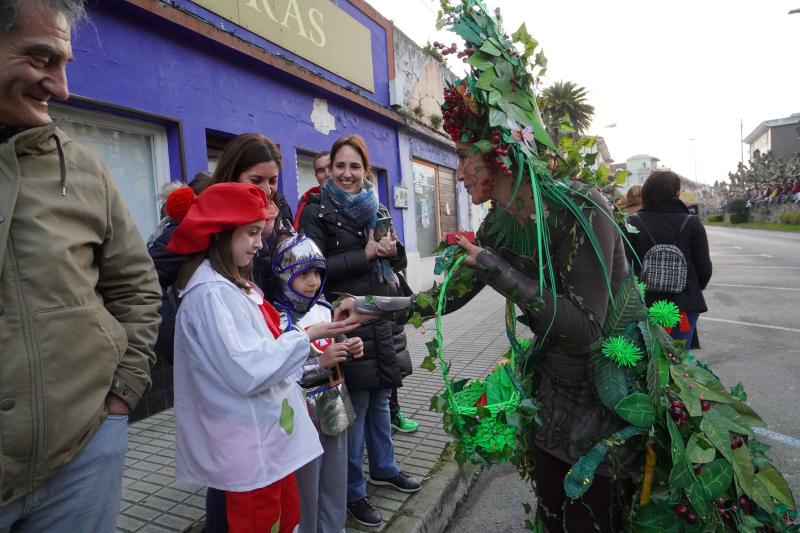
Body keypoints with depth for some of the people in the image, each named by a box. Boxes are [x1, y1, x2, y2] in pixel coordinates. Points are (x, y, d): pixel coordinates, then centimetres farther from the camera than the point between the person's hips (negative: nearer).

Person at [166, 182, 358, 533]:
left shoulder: (235, 284, 10)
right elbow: (249, 372, -27)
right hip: (249, 449, -9)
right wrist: (308, 335, -20)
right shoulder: (210, 293, -21)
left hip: (270, 435, 9)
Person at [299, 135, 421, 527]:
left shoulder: (377, 210, 13)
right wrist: (363, 255, -20)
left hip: (384, 319, 6)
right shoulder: (317, 212, -6)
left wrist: (392, 250, -6)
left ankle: (384, 468, 39)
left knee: (380, 400, 19)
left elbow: (398, 263, 16)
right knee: (355, 409, 3)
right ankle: (353, 492, 22)